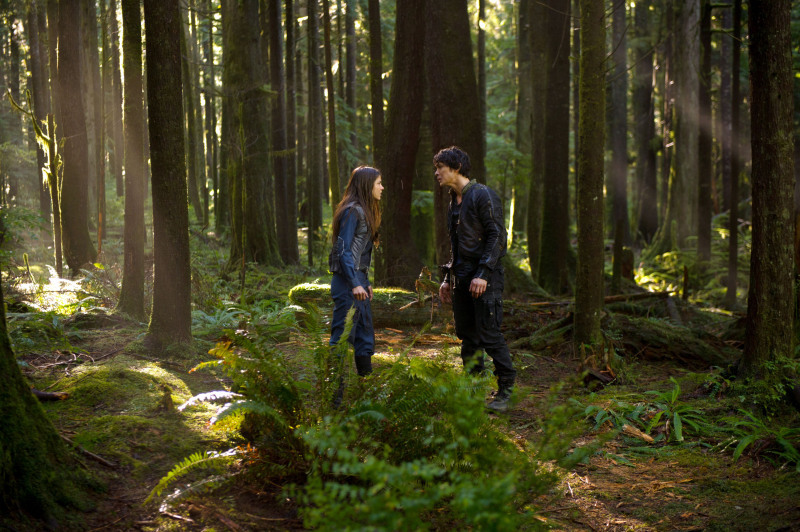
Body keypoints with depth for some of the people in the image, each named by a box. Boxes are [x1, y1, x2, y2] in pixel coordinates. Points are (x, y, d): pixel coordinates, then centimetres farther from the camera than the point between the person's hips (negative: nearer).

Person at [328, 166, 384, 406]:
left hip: (358, 279, 10)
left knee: (365, 337, 15)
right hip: (347, 281, -10)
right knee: (343, 337, -8)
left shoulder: (364, 211, 17)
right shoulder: (352, 211, -13)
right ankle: (335, 395, -6)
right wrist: (355, 284, -23)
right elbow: (344, 250, -18)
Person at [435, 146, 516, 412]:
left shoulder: (483, 195, -9)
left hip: (484, 278, -8)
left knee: (489, 335, -9)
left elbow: (497, 236, -14)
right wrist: (448, 278, 19)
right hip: (462, 278, 8)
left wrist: (483, 273, -21)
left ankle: (505, 391, 0)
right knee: (466, 335, 10)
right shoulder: (454, 201, 17)